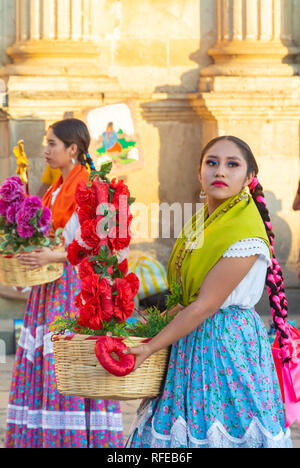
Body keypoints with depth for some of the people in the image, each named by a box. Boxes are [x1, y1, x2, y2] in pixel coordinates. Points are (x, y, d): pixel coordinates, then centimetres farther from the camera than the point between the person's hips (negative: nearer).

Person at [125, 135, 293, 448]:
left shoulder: (247, 235, -19)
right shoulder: (200, 222, 7)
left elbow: (205, 306, -19)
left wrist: (150, 347, -17)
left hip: (227, 340, -8)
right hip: (191, 338, 8)